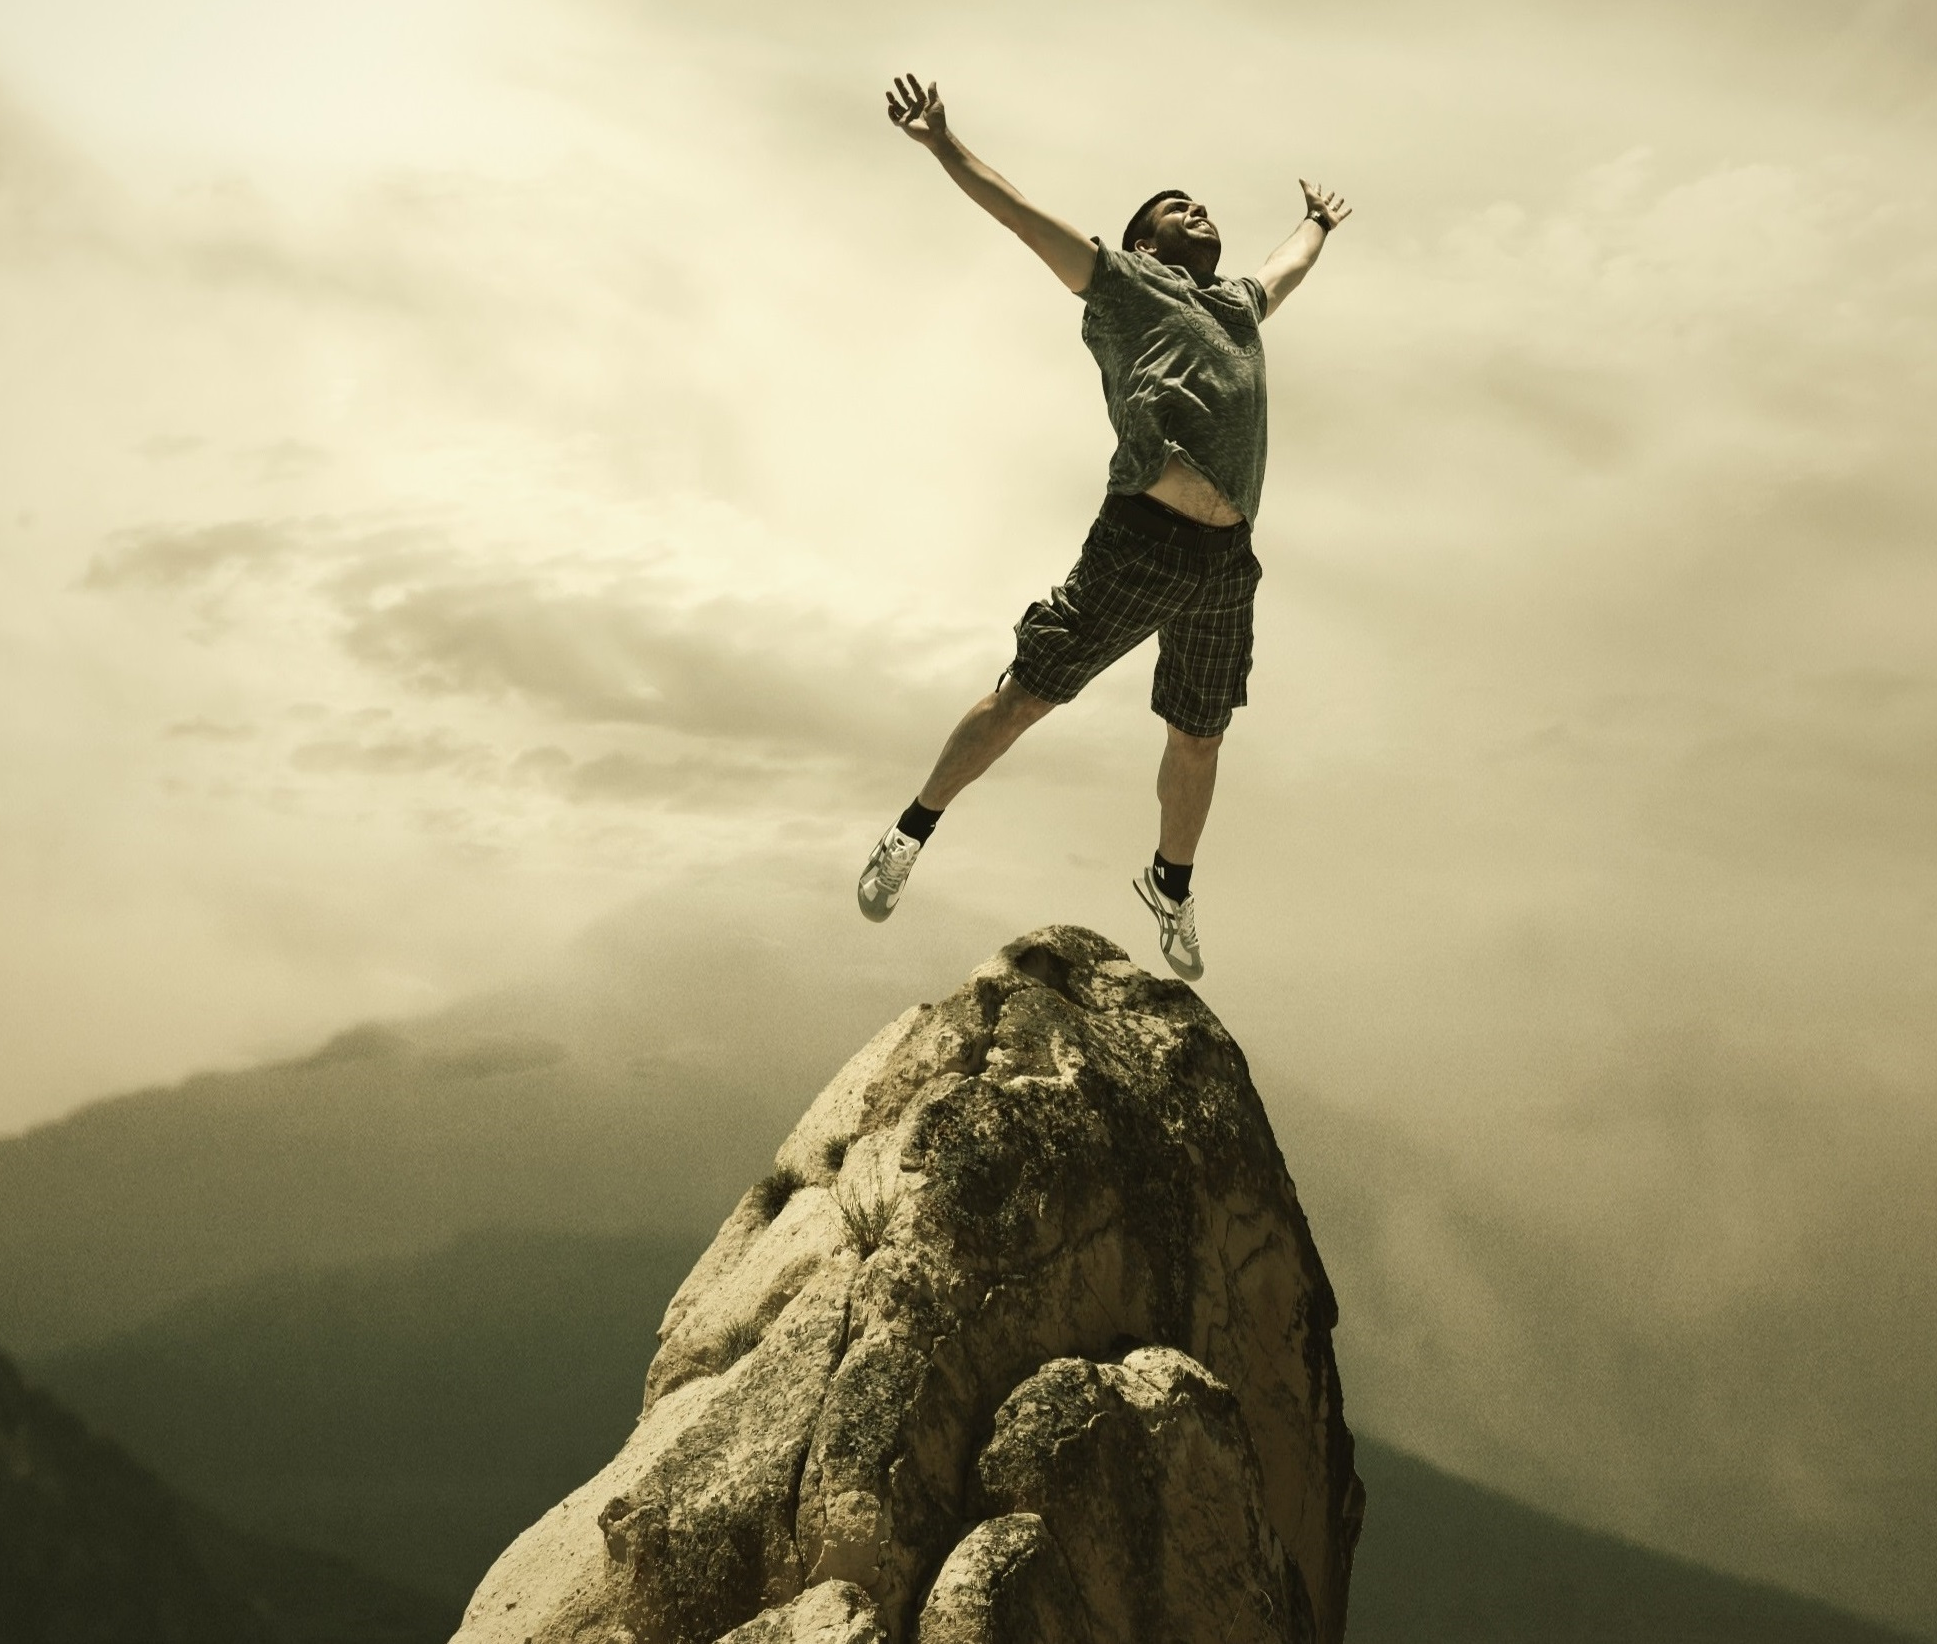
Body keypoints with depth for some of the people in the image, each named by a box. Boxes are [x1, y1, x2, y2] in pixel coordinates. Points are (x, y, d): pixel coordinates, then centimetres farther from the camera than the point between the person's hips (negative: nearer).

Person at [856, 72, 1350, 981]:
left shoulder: (1240, 304, 29)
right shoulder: (1124, 283, 13)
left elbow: (1291, 261, 50)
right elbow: (1024, 215, 10)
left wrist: (1319, 222, 68)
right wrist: (942, 144, 7)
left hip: (1226, 562, 6)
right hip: (1141, 539, -6)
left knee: (1200, 738, 13)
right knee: (1025, 694, -3)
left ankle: (1171, 882, 34)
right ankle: (912, 832, 12)